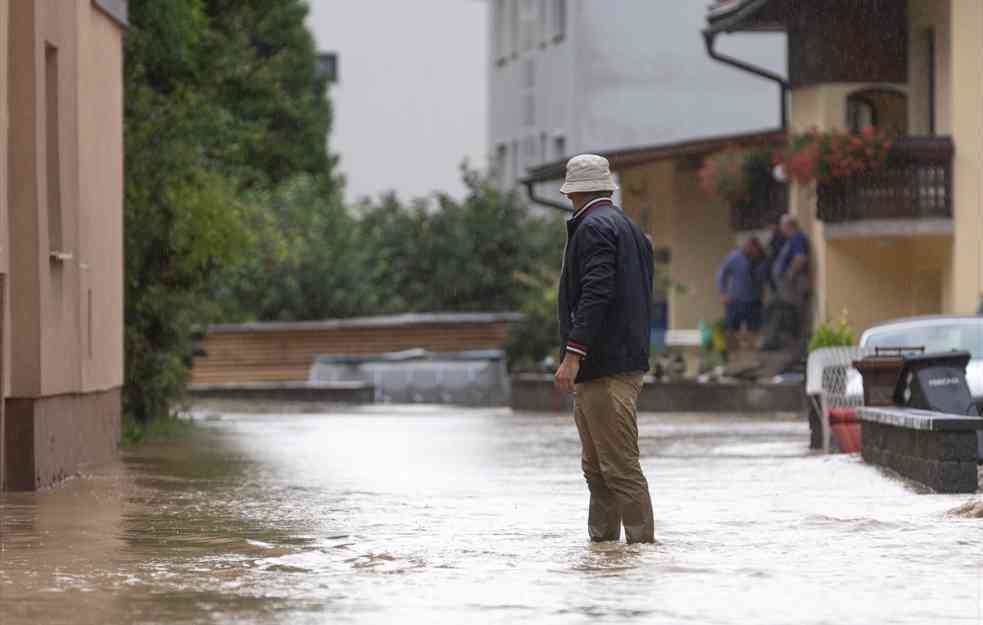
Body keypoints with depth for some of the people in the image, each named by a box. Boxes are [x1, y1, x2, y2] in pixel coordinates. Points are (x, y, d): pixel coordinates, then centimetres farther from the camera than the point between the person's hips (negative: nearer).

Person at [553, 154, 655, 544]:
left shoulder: (593, 227, -10)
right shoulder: (629, 228, 21)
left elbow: (596, 294, -21)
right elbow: (642, 299, 24)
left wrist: (573, 355, -25)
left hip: (604, 366, -10)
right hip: (627, 362, 10)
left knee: (620, 465, -11)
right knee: (596, 468, 15)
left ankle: (642, 540, -12)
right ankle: (602, 541, 19)